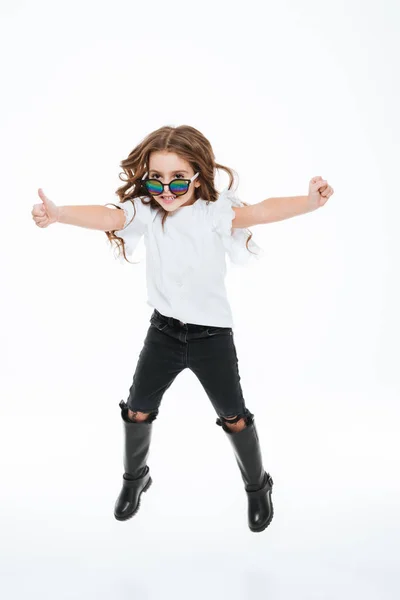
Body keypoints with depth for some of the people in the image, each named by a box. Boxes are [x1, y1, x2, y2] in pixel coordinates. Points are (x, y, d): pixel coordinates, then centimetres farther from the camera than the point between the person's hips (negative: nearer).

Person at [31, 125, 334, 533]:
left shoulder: (214, 212, -16)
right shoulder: (146, 211, -9)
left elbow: (257, 212, -32)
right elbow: (107, 217, -24)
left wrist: (308, 203, -51)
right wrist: (57, 214, -44)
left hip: (212, 333, -3)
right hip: (164, 330, 3)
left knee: (233, 416, 9)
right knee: (137, 410, 13)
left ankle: (257, 486, 35)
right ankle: (134, 478, 41)